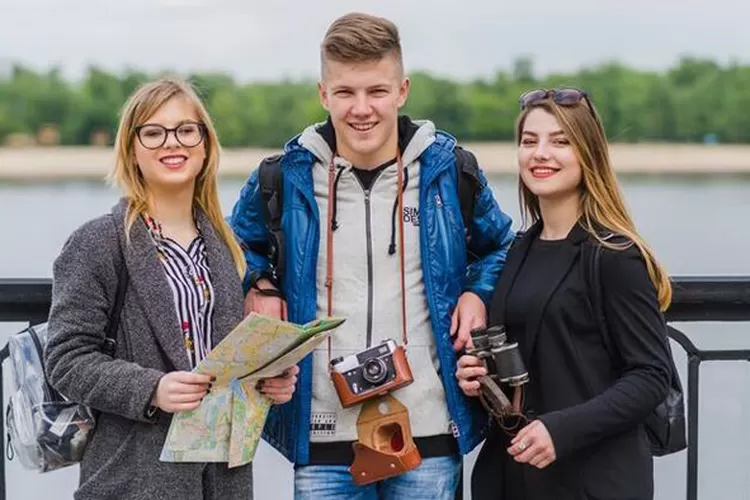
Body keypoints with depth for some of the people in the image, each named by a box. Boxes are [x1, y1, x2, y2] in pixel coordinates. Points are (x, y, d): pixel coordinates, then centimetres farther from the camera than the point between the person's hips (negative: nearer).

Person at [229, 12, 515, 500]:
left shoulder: (449, 168, 0)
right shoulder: (286, 176, -1)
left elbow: (498, 246, 18)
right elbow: (241, 247, 19)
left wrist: (478, 294, 0)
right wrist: (258, 289, 0)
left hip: (429, 431, 0)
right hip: (324, 436, 0)